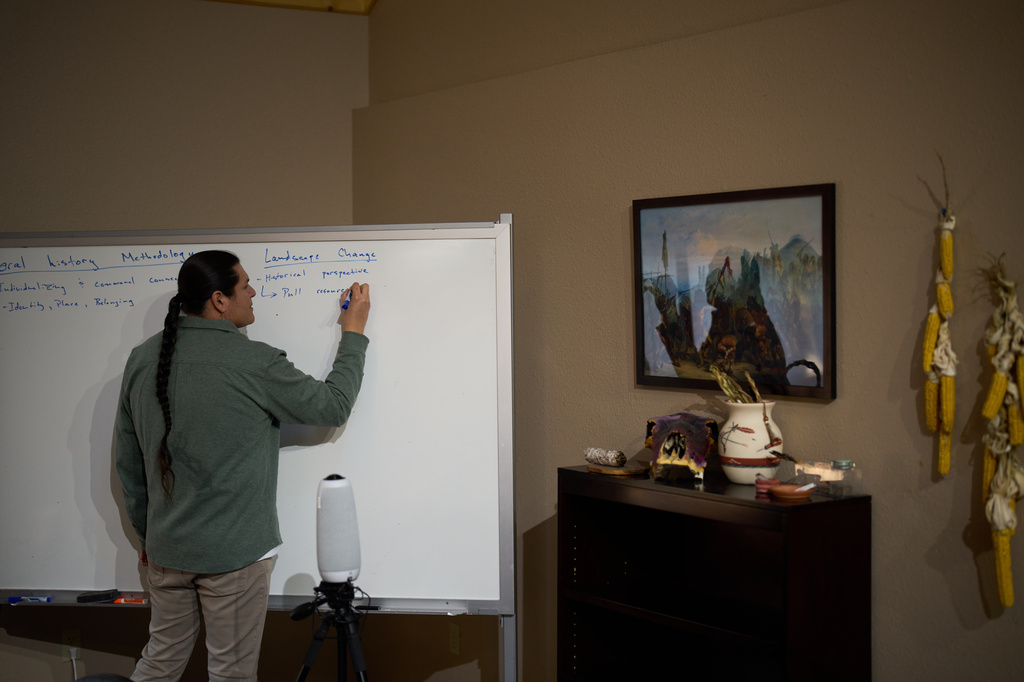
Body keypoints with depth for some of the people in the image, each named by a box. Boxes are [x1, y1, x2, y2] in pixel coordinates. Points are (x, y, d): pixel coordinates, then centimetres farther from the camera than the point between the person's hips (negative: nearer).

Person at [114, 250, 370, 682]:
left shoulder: (143, 359, 2)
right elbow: (333, 406, -5)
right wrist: (353, 334, 8)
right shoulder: (254, 363, -17)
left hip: (166, 549, 6)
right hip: (235, 551, -6)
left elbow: (126, 460, 9)